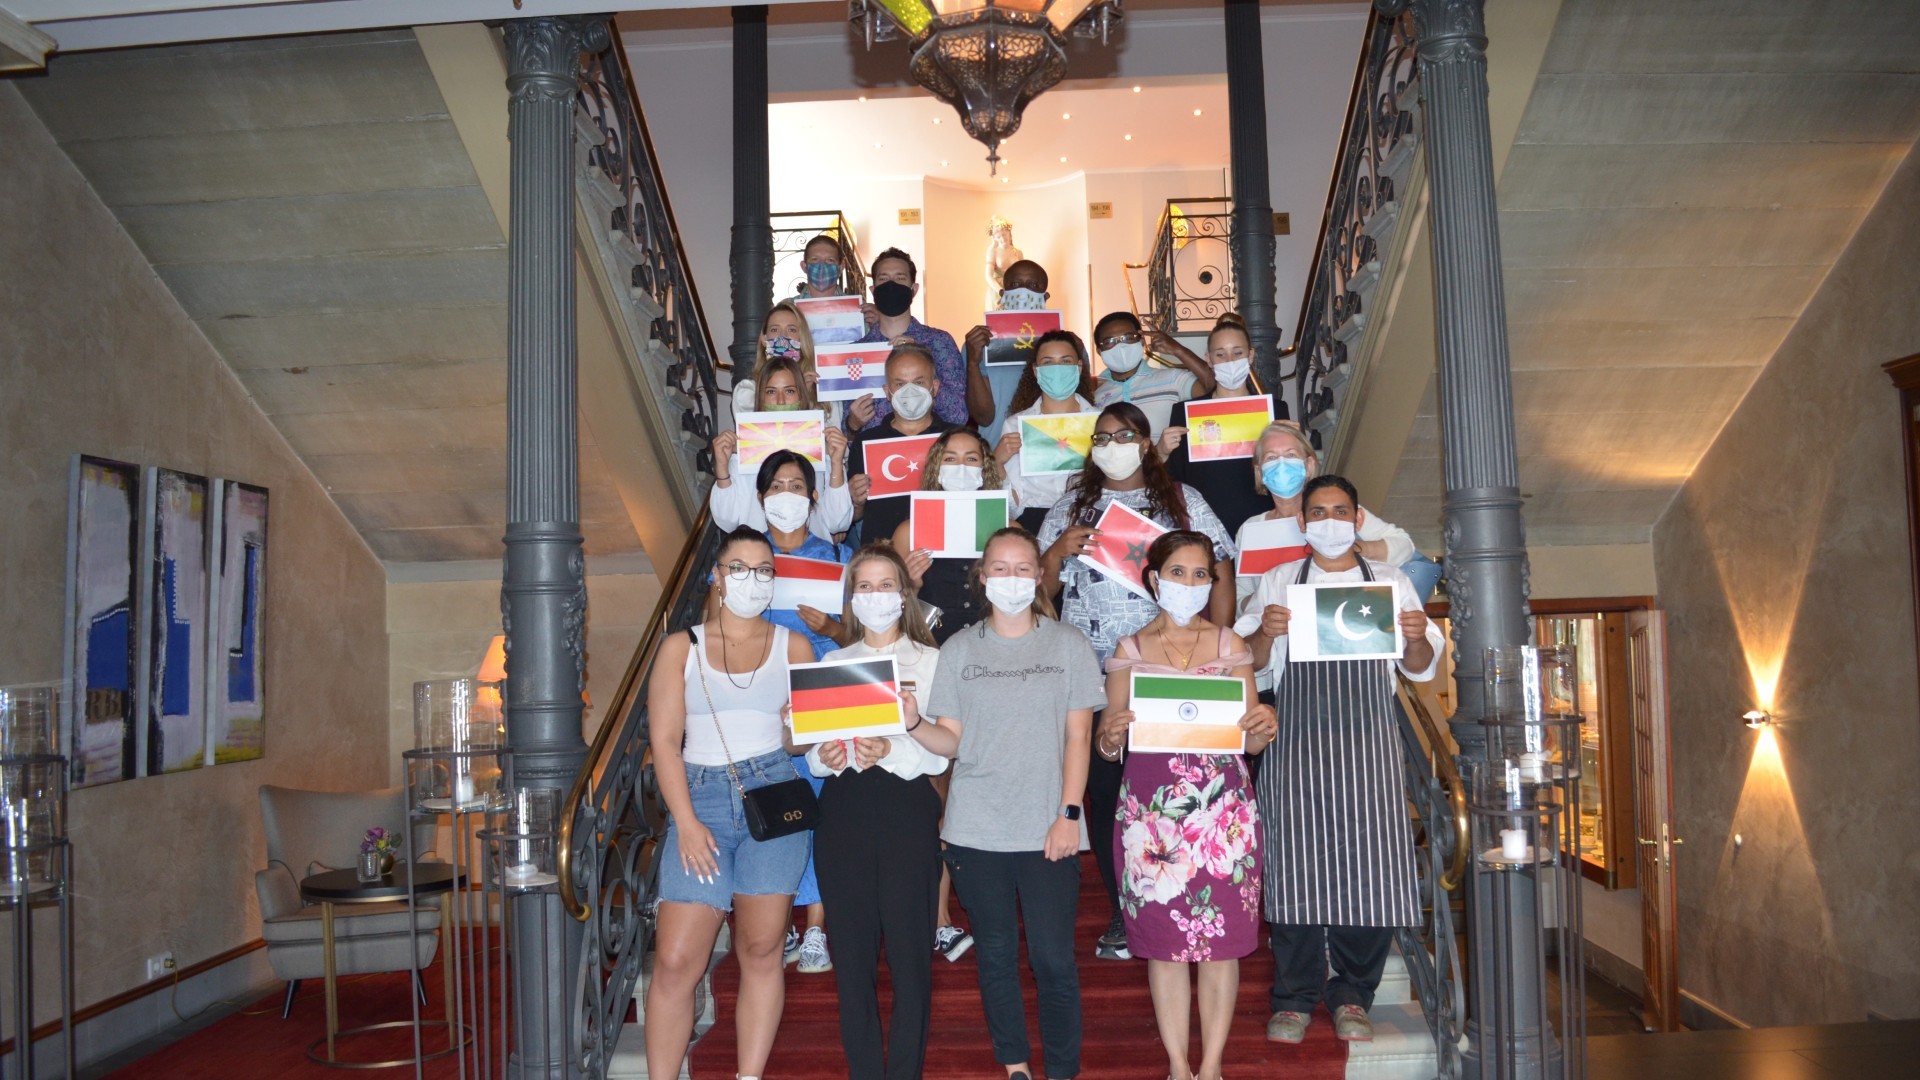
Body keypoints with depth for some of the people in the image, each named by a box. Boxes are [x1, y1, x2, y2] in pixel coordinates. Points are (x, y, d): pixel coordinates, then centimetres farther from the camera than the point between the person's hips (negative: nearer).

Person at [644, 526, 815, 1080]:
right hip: (701, 797, 0)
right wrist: (687, 822, -8)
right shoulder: (682, 647, 10)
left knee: (761, 951, 2)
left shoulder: (793, 647, 12)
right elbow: (664, 739, 2)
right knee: (676, 962, -5)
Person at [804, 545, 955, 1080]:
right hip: (843, 811, 3)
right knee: (851, 952, 5)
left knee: (909, 951, -3)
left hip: (907, 810, -3)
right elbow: (812, 750, 13)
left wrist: (890, 750, -20)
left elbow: (940, 755, -3)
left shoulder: (931, 660, 5)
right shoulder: (833, 662, 15)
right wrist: (825, 757, -9)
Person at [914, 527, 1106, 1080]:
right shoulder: (959, 649, 7)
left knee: (1054, 958, -1)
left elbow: (1078, 737, 1)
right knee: (996, 954, 10)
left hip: (1047, 831, -1)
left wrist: (1068, 814, -6)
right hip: (976, 830, 2)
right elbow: (951, 739, 4)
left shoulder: (1068, 645, 4)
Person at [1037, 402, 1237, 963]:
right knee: (1103, 791, 2)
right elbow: (1042, 588, 11)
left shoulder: (1182, 501, 9)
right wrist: (1060, 550, -8)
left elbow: (1221, 574, 6)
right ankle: (1123, 914, 14)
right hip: (1093, 672, 2)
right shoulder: (1071, 507, 14)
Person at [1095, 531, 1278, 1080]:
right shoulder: (1129, 650, 9)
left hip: (1224, 806, 0)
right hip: (1152, 807, 0)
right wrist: (1111, 736, -16)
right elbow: (1105, 742, 6)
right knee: (1163, 938, 2)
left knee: (1221, 937, 1)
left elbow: (1251, 741, 8)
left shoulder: (1229, 645, 9)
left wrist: (1264, 726, -14)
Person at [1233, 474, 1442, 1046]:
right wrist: (1266, 631, -10)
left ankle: (1352, 995, 12)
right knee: (1297, 862, -4)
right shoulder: (1278, 582, 15)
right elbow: (1249, 661, 11)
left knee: (1370, 863, -4)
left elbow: (1419, 669, 15)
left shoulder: (1392, 583, 16)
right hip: (1295, 741, 0)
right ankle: (1295, 997, 8)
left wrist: (1418, 639, -7)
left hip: (1368, 742, 1)